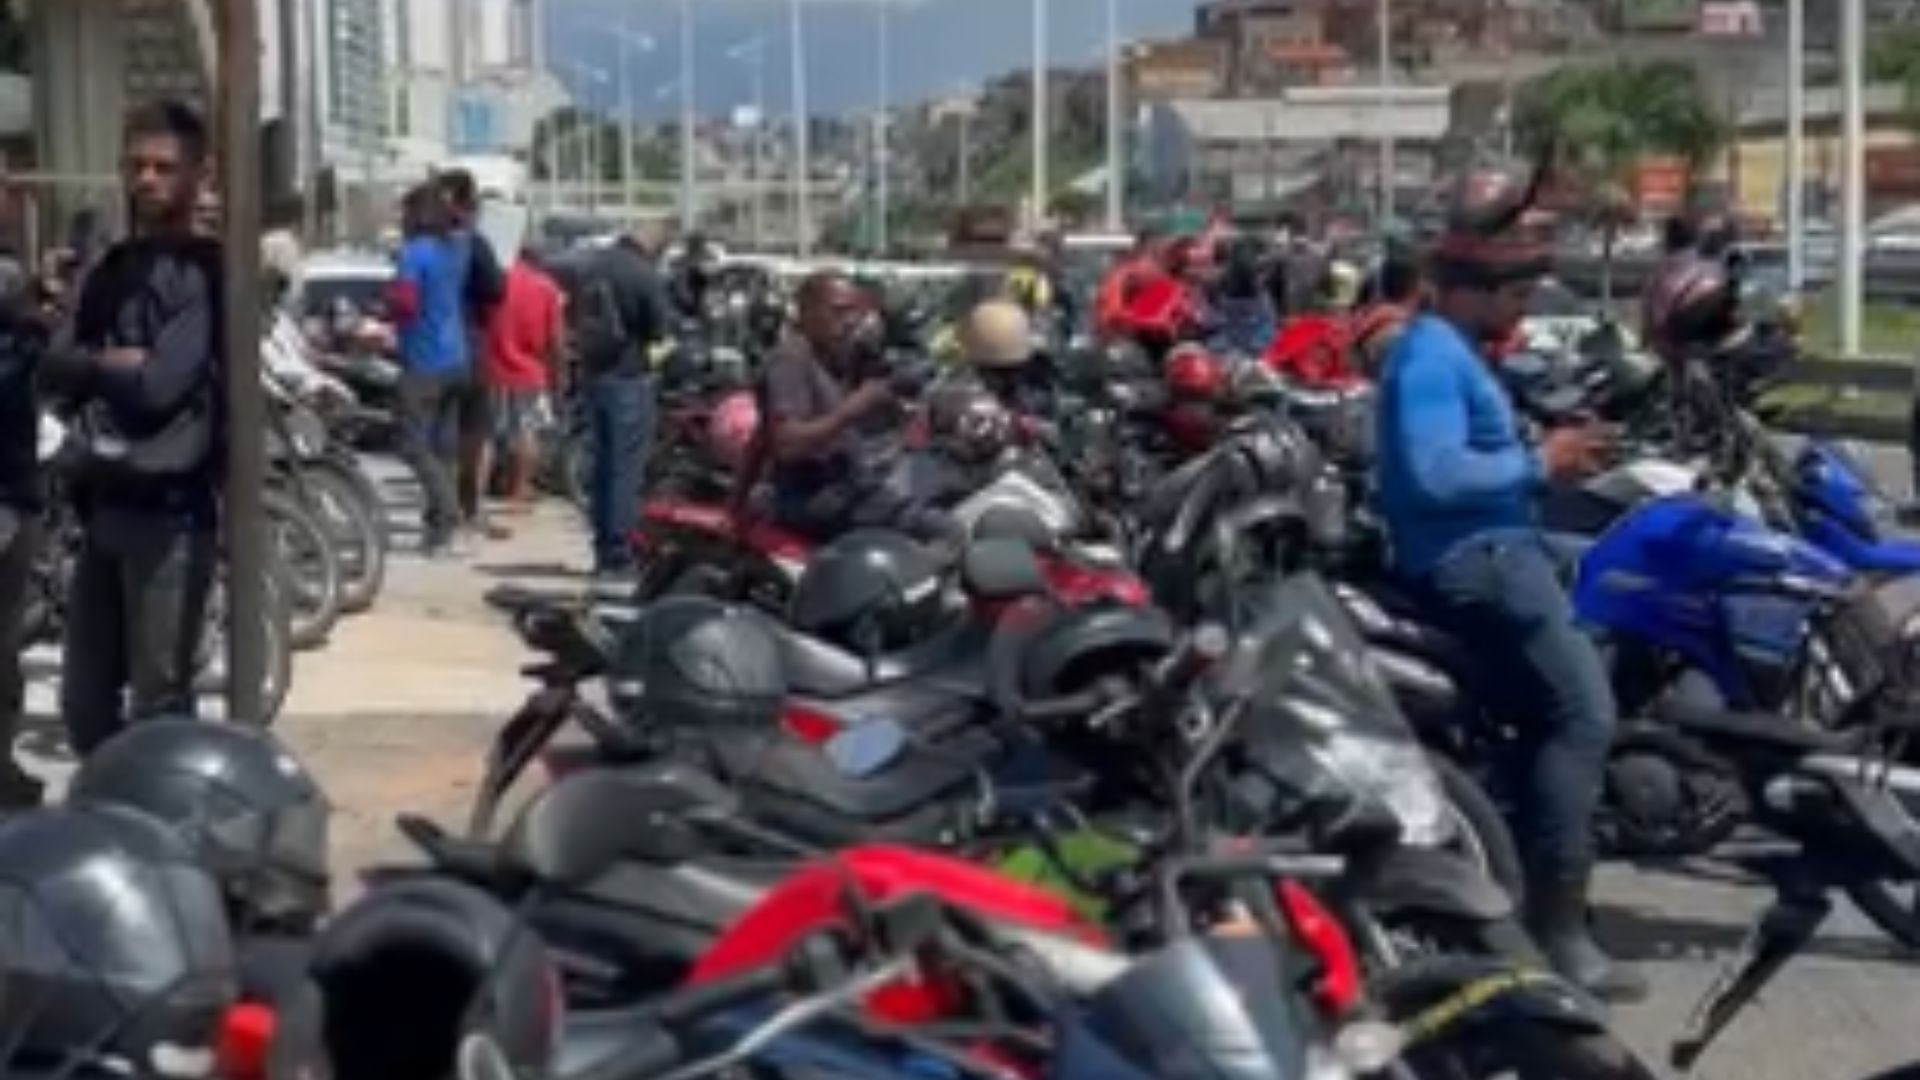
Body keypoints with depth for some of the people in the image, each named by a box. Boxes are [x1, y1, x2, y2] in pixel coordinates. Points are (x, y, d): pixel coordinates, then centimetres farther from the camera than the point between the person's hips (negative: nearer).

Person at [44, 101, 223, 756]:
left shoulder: (205, 271, -7)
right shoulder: (112, 268, 16)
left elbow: (159, 386, -17)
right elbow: (57, 367, 5)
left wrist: (94, 365, -1)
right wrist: (116, 364, -12)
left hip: (170, 507, -8)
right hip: (103, 500, 8)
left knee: (158, 705, -3)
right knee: (84, 700, 13)